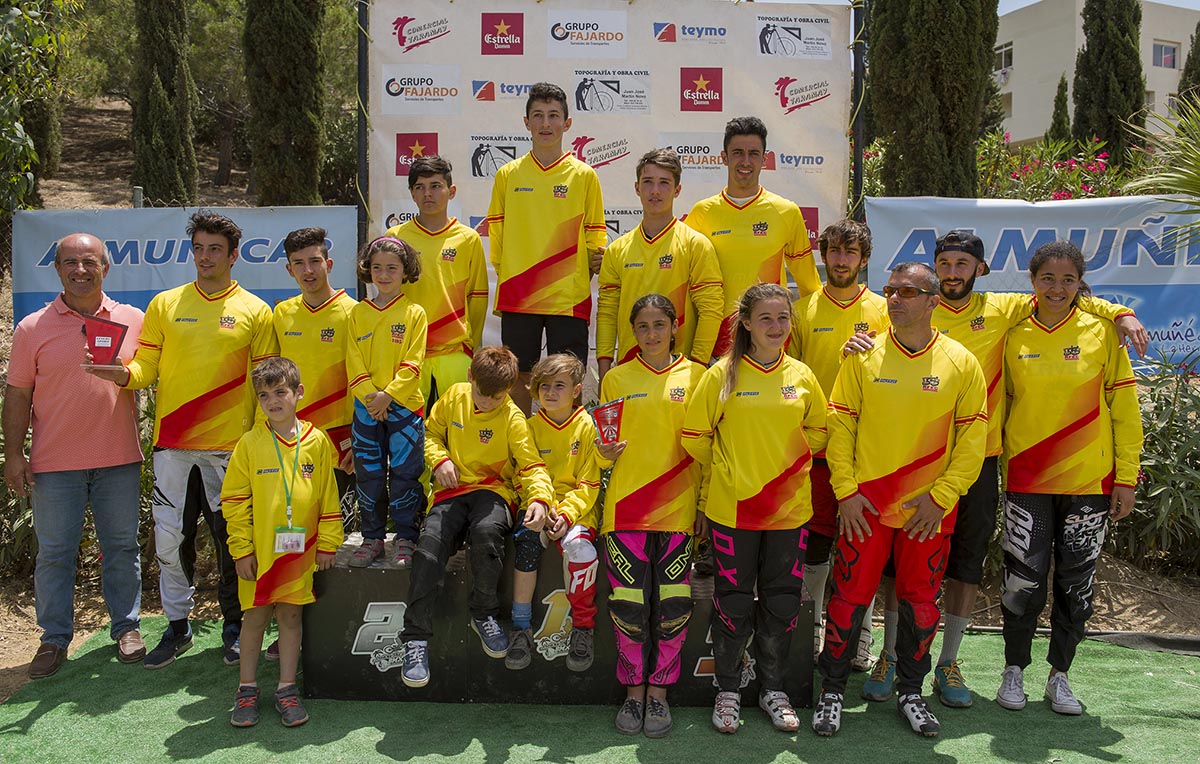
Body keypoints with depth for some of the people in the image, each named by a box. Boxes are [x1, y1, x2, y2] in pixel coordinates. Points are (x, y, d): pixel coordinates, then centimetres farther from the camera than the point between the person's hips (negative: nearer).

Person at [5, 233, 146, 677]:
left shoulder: (133, 321, 3)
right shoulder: (33, 328, 2)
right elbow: (17, 395, 3)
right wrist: (13, 454, -1)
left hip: (119, 458, 1)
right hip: (54, 462, 0)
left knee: (121, 546, 9)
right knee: (54, 552, 7)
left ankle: (127, 628, 23)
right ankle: (55, 638, 19)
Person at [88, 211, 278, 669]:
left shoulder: (255, 312, 2)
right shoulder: (164, 305, 7)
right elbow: (145, 369, 6)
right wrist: (119, 372, -17)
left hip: (230, 446, -2)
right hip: (172, 444, 2)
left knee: (231, 541, 5)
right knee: (170, 539, 4)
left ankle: (234, 627, 21)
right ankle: (177, 626, 20)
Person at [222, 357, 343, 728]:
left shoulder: (317, 441, 0)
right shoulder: (250, 443, -2)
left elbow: (329, 498, 5)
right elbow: (234, 500, -1)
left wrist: (327, 544, 3)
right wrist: (241, 549, -4)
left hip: (300, 548, 1)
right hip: (259, 550, -1)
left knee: (291, 615, 9)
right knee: (255, 616, 7)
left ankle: (287, 688, 19)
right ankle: (247, 690, 20)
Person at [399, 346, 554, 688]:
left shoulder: (512, 419, -3)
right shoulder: (453, 397, 7)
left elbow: (532, 465, -9)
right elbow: (431, 433, 19)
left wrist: (539, 498, -29)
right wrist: (439, 459, -3)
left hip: (493, 490, -2)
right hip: (451, 491, 3)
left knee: (487, 532, -37)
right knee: (429, 547, -25)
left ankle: (484, 613, -13)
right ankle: (416, 638, -14)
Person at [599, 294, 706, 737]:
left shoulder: (695, 375, 6)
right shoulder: (616, 379, 9)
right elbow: (608, 446, 14)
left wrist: (704, 503, 2)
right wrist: (606, 452, -9)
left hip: (678, 506, -1)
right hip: (626, 504, 1)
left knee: (674, 605, -2)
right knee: (628, 603, -1)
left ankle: (659, 692, 15)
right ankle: (634, 690, 17)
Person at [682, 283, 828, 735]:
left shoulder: (802, 376, 3)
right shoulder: (722, 374, -5)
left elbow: (818, 432, 15)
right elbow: (694, 435, 0)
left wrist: (789, 465, 6)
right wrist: (727, 470, 4)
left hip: (789, 507, 3)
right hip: (731, 508, -2)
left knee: (782, 601, 10)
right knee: (733, 600, 6)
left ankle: (773, 689, 26)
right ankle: (728, 689, 22)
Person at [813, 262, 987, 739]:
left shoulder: (961, 363, -1)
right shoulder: (863, 356, -1)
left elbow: (973, 437, -1)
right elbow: (839, 424, -1)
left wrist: (940, 497, -8)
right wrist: (846, 491, -8)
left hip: (928, 508, 1)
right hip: (865, 503, 0)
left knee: (921, 600, 10)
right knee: (850, 596, 3)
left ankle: (911, 692, 28)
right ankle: (832, 691, 19)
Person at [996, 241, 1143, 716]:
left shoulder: (1102, 332, -1)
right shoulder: (1013, 337, 1)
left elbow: (1124, 409, 1)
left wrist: (1126, 477, -3)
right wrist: (998, 471, 5)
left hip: (1089, 480, 0)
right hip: (1027, 478, 0)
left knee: (1076, 584, 8)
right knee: (1024, 582, 0)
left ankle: (1059, 676, 24)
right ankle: (1014, 671, 20)